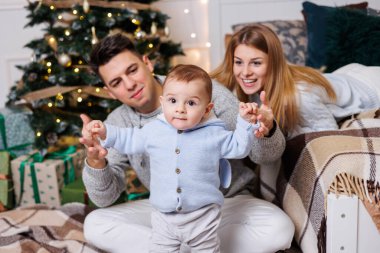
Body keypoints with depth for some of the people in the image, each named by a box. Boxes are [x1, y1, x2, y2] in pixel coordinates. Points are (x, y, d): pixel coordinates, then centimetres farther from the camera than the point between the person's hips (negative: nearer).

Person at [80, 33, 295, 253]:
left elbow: (266, 156, -15)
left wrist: (266, 131, -40)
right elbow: (105, 198, -9)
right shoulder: (118, 124, -7)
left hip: (228, 201, -2)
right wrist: (95, 162, -31)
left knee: (279, 229, -29)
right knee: (95, 225, -17)